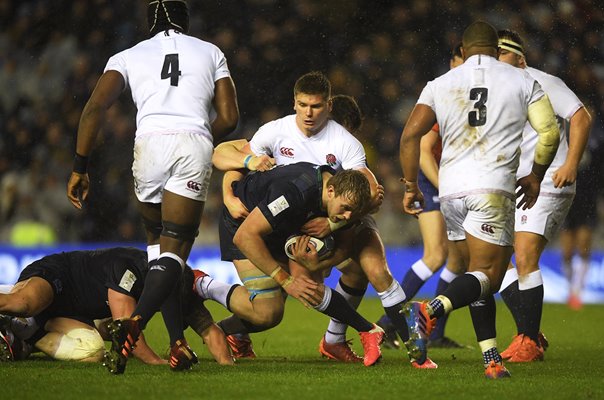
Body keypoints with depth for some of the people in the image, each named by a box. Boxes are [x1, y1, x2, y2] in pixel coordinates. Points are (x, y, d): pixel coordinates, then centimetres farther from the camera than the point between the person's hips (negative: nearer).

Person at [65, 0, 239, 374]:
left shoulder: (129, 56, 20)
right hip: (195, 145, -1)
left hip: (150, 143, 1)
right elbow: (228, 119, 16)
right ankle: (134, 323, -30)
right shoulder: (211, 53, 22)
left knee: (158, 242, 18)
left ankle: (178, 343, 9)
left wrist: (80, 168, 7)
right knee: (174, 250, -4)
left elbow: (95, 108, 5)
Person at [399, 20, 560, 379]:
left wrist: (411, 186, 12)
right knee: (488, 274, -6)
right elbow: (550, 133, 2)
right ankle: (431, 311, -33)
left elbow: (410, 136, 4)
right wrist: (535, 177, 16)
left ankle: (492, 358, 7)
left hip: (451, 189, 4)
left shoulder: (440, 85, 13)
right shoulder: (522, 82, 8)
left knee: (478, 272, 14)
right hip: (493, 187, -4)